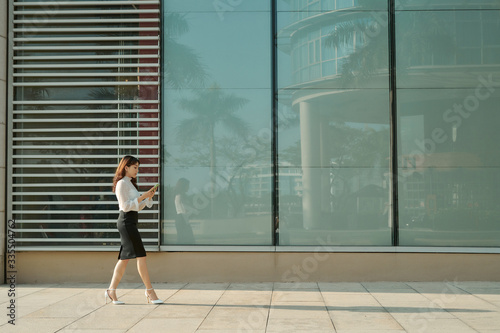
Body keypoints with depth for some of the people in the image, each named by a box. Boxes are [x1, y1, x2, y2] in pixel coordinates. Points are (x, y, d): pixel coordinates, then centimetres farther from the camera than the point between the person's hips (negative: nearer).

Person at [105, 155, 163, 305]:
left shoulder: (130, 183, 21)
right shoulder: (122, 183, -8)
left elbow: (138, 207, 20)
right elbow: (125, 206, -15)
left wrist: (149, 197, 5)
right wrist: (143, 196, -16)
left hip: (131, 222, 10)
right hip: (126, 221, -10)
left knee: (124, 258, 9)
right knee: (141, 256, -9)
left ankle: (111, 291, 12)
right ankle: (149, 291, -5)